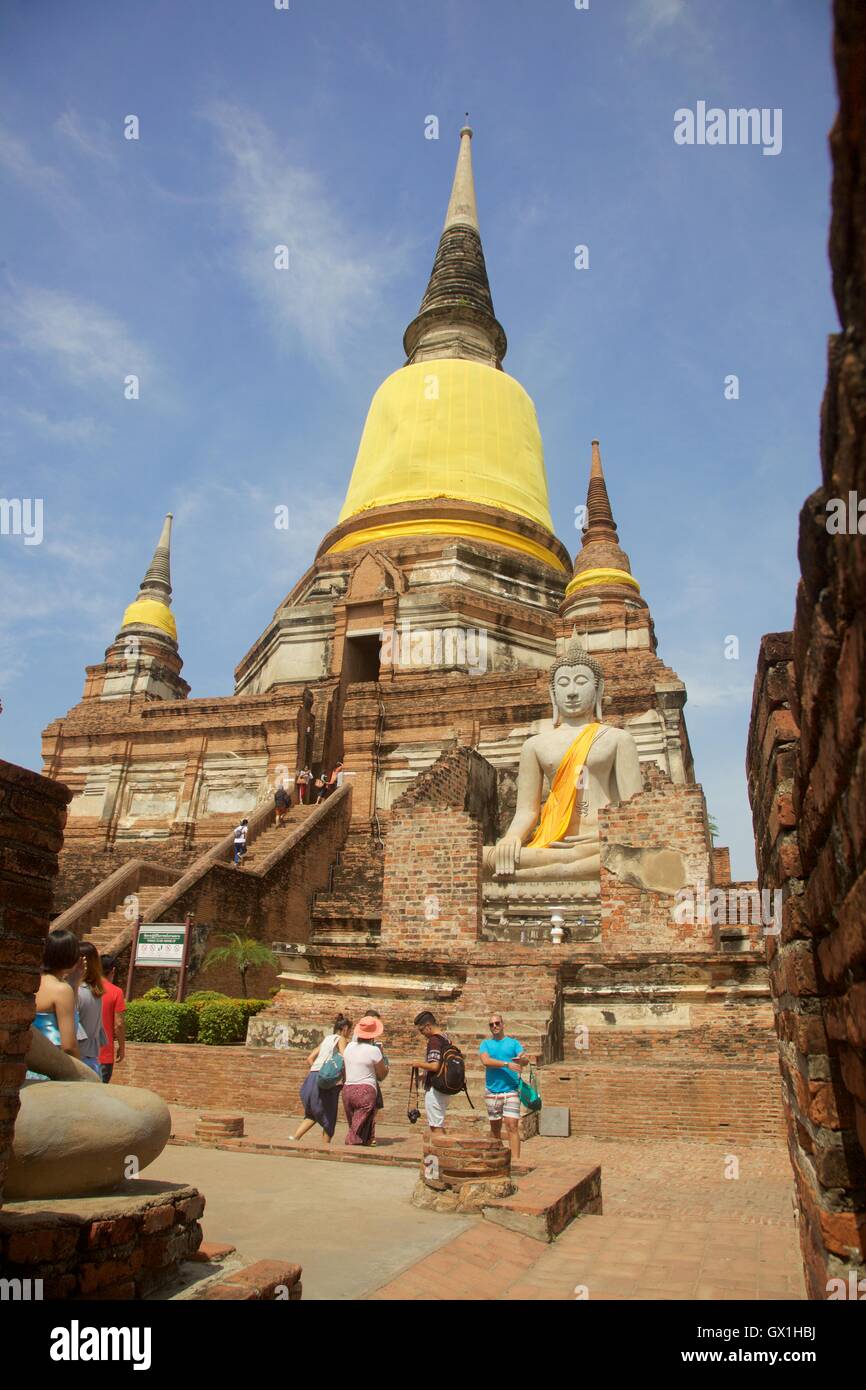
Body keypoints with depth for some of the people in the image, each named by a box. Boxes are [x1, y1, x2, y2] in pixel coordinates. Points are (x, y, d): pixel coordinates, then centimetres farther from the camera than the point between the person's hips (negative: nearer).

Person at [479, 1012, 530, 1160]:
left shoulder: (513, 1043, 6)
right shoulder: (486, 1044, 7)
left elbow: (526, 1061, -8)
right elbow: (486, 1061, -13)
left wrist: (522, 1059, -32)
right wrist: (507, 1064, -20)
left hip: (510, 1090, -2)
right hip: (492, 1091, 2)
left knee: (512, 1126, -12)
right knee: (495, 1127, 11)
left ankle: (515, 1160, -14)